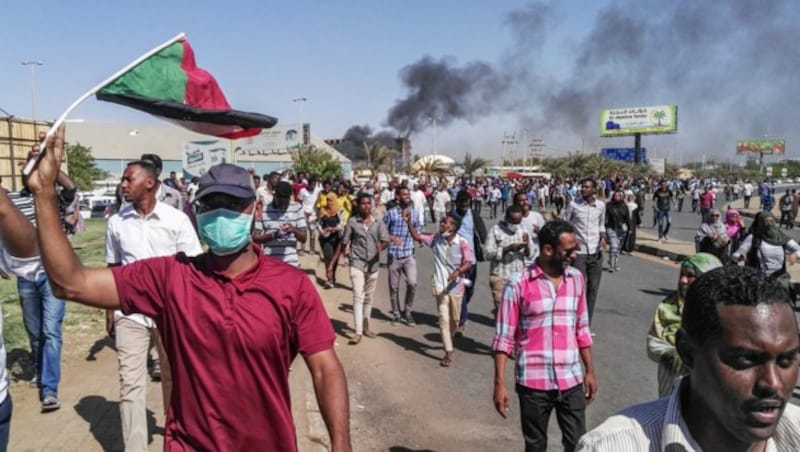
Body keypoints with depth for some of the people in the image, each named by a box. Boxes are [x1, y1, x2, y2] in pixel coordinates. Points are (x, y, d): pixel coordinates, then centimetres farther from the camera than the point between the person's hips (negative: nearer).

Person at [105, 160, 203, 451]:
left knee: (173, 377, 15)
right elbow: (113, 269, 10)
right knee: (130, 383, 1)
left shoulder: (176, 219, -7)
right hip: (129, 313, 2)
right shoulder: (116, 222, 2)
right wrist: (109, 309, 9)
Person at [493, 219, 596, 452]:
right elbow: (504, 337, -8)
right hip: (533, 382, -3)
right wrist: (500, 383, -11)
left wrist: (589, 370, 12)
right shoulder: (519, 284, -11)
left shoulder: (577, 279, 3)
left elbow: (582, 329, 12)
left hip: (570, 381, 3)